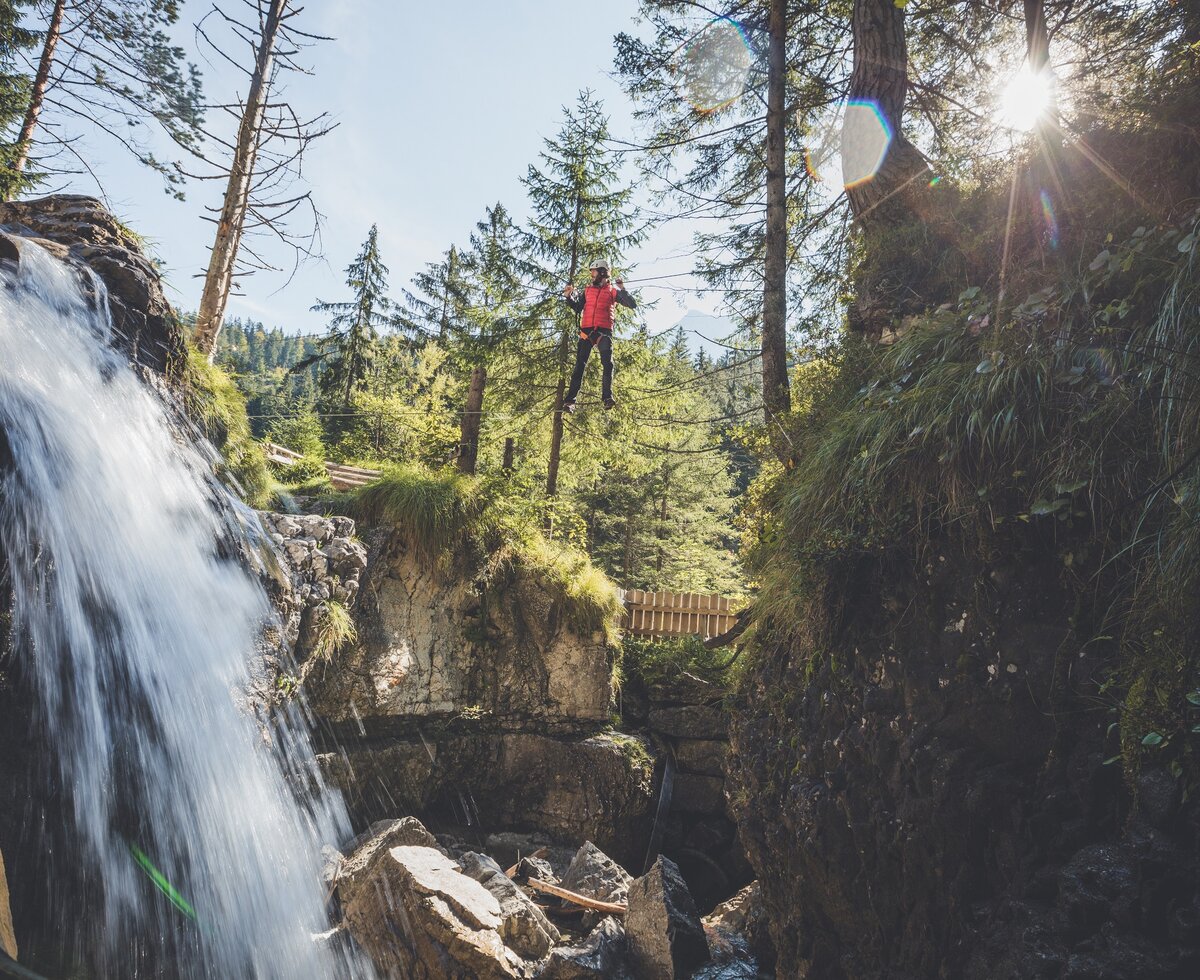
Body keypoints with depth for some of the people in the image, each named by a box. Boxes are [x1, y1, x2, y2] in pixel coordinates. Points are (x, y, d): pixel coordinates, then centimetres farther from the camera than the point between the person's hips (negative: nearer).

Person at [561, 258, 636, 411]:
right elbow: (577, 307, 27)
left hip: (604, 331, -2)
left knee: (607, 364, -13)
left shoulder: (613, 291, 9)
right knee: (580, 365, -4)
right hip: (586, 331, 3)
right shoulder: (588, 291, 20)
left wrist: (623, 290, -10)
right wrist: (569, 297, 12)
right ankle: (570, 400, -7)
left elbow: (633, 305, 1)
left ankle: (607, 397, -14)